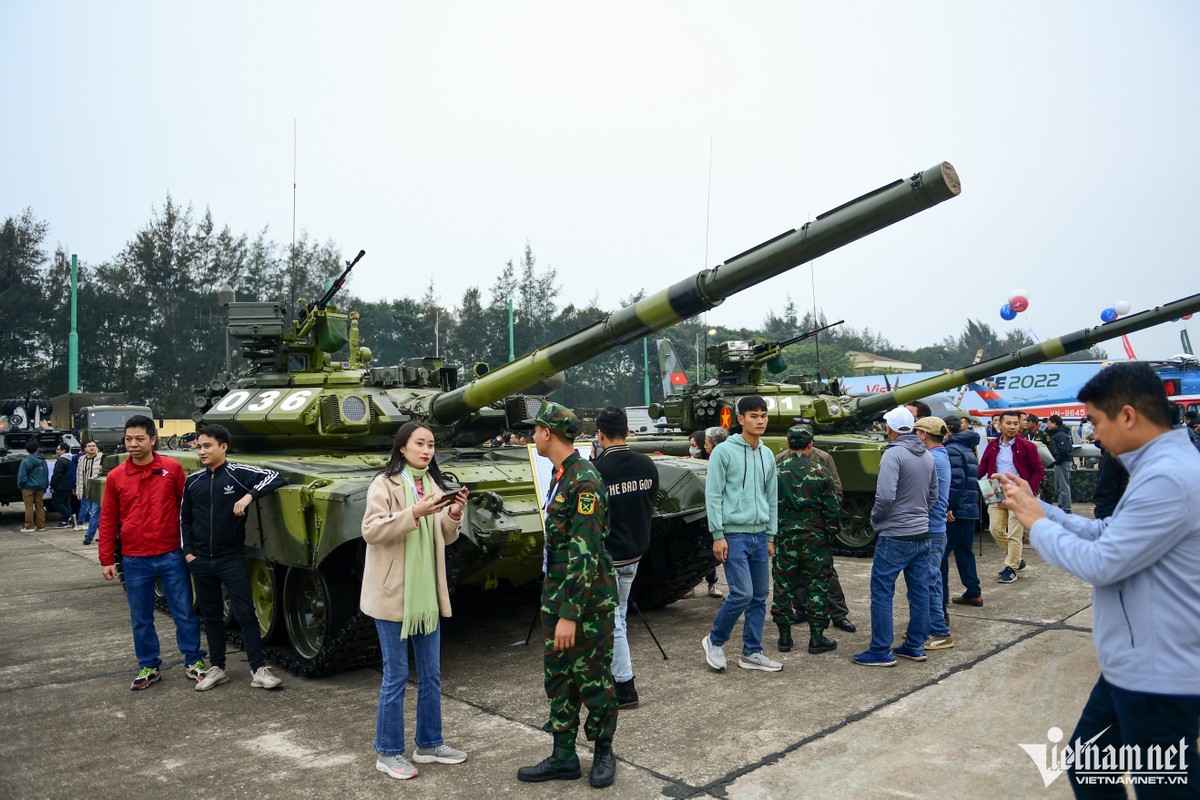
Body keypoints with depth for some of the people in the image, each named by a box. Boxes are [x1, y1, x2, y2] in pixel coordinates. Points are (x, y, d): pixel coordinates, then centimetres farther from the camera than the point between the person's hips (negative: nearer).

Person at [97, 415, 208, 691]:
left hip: (172, 556, -2)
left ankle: (194, 662, 21)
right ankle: (148, 667, 27)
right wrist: (107, 559, 4)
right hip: (134, 561, 2)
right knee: (141, 619, 12)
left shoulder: (172, 468, -4)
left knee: (185, 613, 7)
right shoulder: (115, 476, 1)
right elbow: (108, 521, 6)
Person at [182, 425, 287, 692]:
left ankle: (258, 670, 3)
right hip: (201, 560, 4)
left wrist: (249, 496, -28)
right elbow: (184, 518, 14)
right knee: (211, 616, 13)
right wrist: (188, 551, 6)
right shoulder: (193, 481, 4)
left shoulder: (239, 473, -9)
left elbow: (275, 478, -18)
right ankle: (216, 668, 25)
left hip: (232, 558, -4)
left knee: (246, 613, -3)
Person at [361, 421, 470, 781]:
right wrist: (414, 513, -29)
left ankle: (429, 744, 28)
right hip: (393, 593, -6)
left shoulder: (433, 484, 8)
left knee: (431, 674, 13)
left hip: (427, 593, 6)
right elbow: (371, 530, -20)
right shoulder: (384, 484, -10)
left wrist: (454, 514, -7)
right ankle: (388, 753, 17)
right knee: (396, 676, 3)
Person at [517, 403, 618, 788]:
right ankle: (563, 757, 26)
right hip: (556, 595, 9)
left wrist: (570, 614, -24)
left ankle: (603, 752, 25)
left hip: (588, 601, -9)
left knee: (593, 680, 6)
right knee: (558, 677, 14)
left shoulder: (585, 481, -20)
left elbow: (585, 554, -23)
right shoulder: (560, 475, 9)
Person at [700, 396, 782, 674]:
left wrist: (771, 536, 15)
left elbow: (772, 498, 17)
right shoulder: (724, 451, -8)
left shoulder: (767, 455, 11)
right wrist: (718, 535, -12)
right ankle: (715, 641, 12)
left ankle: (752, 653, 21)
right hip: (734, 535, -6)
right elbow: (713, 495, -9)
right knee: (742, 594, -11)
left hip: (760, 536, 6)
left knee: (760, 596, 8)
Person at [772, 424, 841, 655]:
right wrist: (832, 532, 11)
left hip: (784, 539, 2)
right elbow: (832, 508, -4)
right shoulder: (820, 472, -6)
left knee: (783, 587, 10)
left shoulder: (776, 471, -2)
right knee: (816, 588, 8)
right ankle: (817, 638, 12)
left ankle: (784, 636, 16)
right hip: (815, 539, -1)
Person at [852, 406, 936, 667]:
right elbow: (933, 495, 17)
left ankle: (881, 651, 3)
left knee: (881, 592, -1)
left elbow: (885, 496, -24)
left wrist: (875, 518, -7)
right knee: (919, 591, 13)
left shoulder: (893, 454, -17)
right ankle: (915, 646, 23)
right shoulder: (927, 455, 8)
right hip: (922, 534, 8)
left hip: (894, 536, -8)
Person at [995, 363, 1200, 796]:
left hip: (1157, 678, -10)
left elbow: (1100, 564, -25)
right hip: (1133, 667, 10)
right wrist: (1036, 505, 6)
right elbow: (1107, 534, 13)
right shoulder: (1163, 467, 9)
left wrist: (1036, 522, -11)